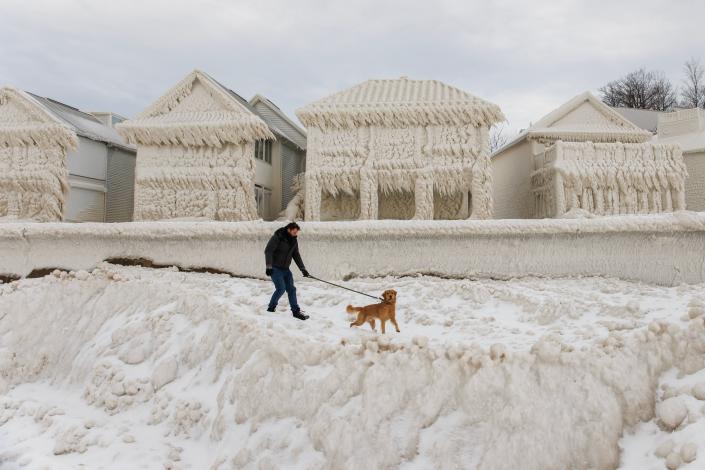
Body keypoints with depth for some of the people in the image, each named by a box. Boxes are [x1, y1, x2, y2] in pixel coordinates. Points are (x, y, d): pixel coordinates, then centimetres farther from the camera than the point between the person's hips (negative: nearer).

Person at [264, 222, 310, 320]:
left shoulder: (294, 241, 6)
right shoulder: (277, 237, -15)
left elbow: (296, 256, 14)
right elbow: (268, 251, -17)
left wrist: (303, 269, 10)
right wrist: (269, 266, -24)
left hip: (285, 269, 7)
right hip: (275, 268, -7)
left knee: (291, 289, 2)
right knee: (281, 288, -14)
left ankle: (296, 311, 7)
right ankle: (271, 307, 6)